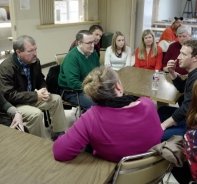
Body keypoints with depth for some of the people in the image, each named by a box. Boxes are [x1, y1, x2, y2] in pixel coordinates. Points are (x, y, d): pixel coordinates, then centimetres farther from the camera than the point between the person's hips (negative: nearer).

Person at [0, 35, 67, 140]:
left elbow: (41, 80, 11)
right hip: (13, 103, -7)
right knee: (36, 113, -31)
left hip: (32, 97, 8)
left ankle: (59, 133, 11)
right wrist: (36, 96, -30)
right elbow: (9, 95, -27)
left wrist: (44, 90, -15)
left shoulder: (35, 61, -3)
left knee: (56, 99, -1)